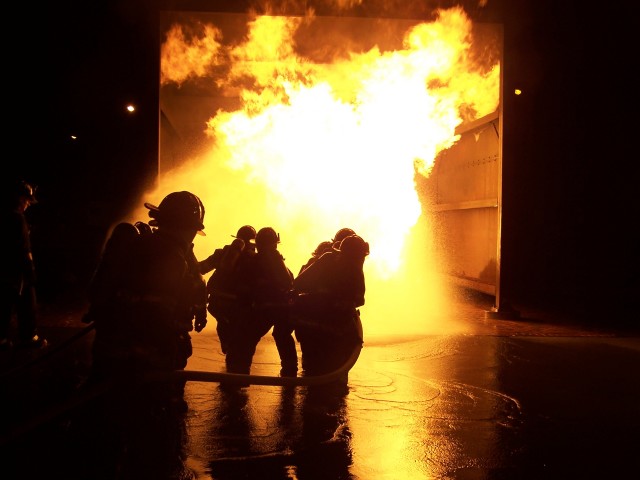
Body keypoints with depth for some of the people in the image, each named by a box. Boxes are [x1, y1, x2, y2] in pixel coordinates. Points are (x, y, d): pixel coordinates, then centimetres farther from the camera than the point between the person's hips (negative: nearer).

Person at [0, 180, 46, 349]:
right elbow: (23, 248, -18)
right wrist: (30, 268, -15)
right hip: (17, 270, -8)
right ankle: (28, 337, 11)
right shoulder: (17, 217, -17)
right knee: (26, 304, 4)